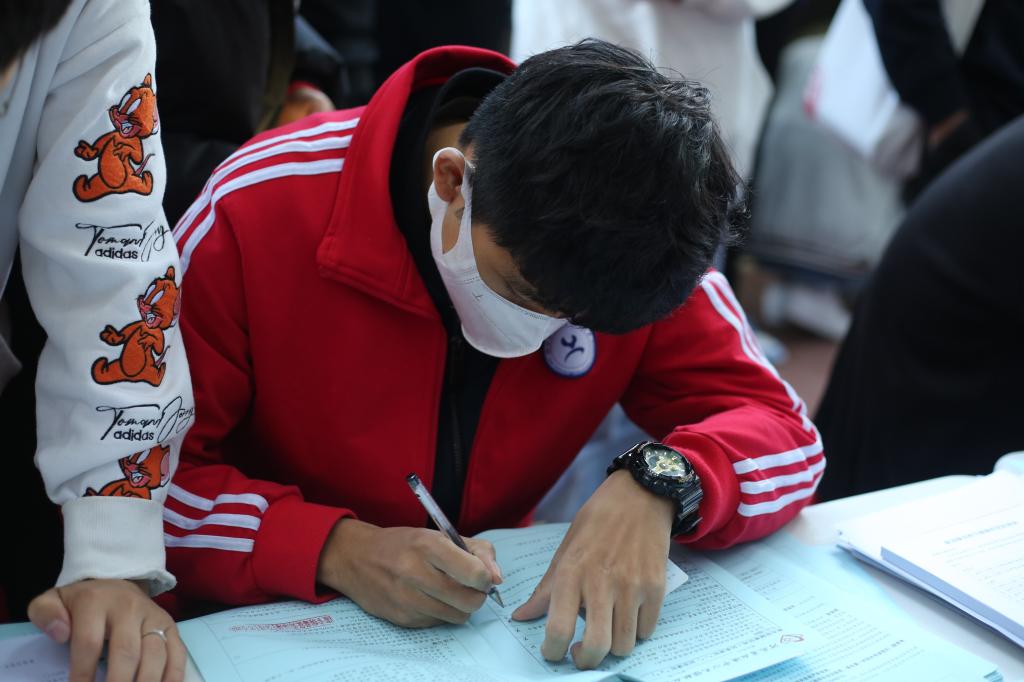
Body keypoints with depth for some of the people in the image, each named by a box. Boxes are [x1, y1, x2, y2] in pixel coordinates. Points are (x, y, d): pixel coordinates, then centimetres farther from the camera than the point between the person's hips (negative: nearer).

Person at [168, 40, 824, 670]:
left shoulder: (631, 245, -13)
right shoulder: (255, 211, -21)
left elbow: (783, 432, -8)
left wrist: (656, 486, -28)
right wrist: (336, 550, -29)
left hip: (499, 620, 3)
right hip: (271, 626, -2)